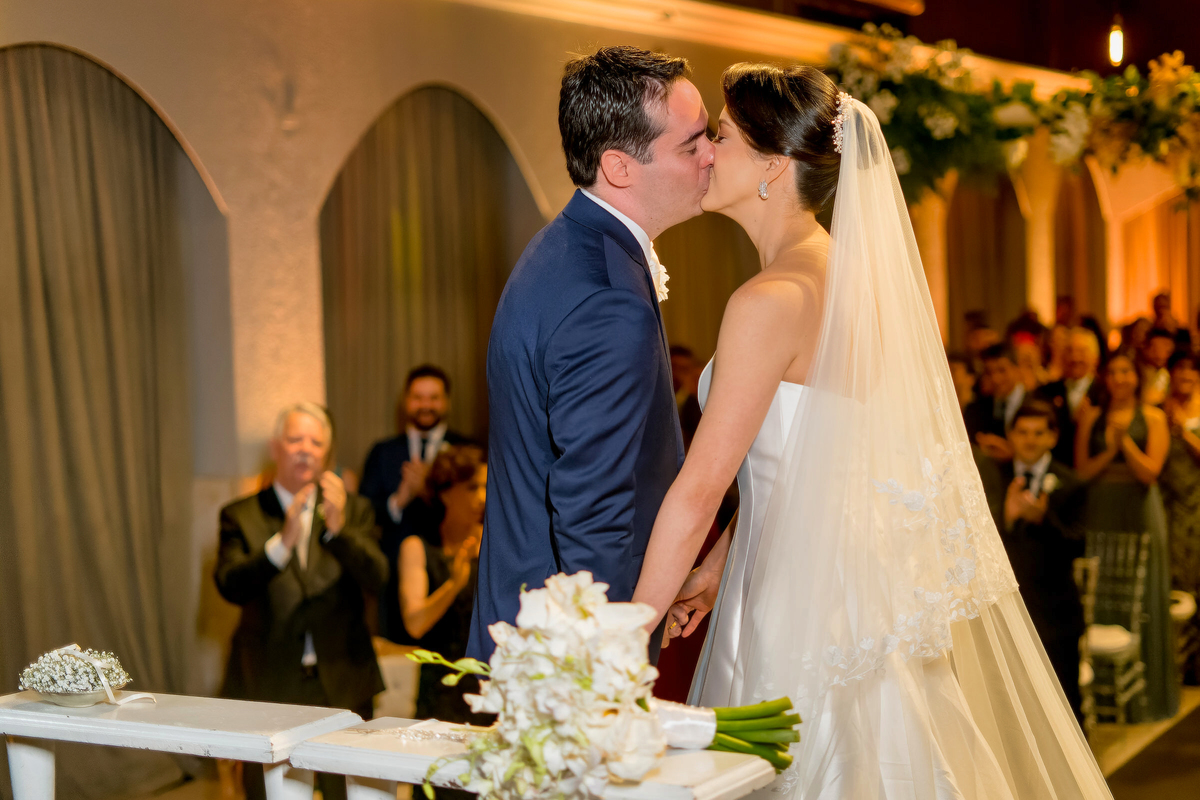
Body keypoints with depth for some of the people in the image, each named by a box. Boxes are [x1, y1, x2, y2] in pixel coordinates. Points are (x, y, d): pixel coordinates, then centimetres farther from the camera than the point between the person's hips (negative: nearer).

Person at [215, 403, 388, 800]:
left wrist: (338, 528, -23)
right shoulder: (241, 516, 3)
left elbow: (375, 578, -7)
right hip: (268, 687, -1)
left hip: (342, 686, 1)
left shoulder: (353, 510, 7)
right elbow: (230, 586, -13)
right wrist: (283, 541, -27)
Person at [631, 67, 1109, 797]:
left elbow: (700, 488, -22)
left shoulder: (772, 300, -21)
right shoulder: (851, 271, 6)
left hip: (801, 598, -9)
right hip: (866, 573, 9)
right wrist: (719, 566, 15)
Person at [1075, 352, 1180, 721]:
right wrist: (1110, 449, -12)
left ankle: (1144, 695, 10)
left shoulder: (1153, 418, 2)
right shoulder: (1091, 416, 8)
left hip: (1139, 511, -2)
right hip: (1099, 512, 2)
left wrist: (1124, 439, -15)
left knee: (1141, 600, 1)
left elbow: (1150, 471, -7)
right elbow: (1082, 470, 2)